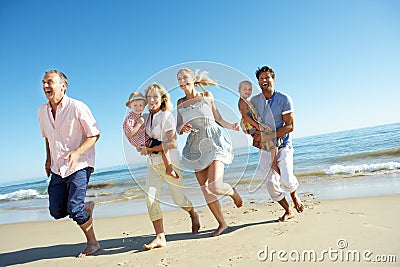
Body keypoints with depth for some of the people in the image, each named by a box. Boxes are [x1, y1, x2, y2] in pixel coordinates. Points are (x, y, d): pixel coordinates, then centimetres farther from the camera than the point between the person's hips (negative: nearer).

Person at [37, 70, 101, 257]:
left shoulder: (78, 107, -12)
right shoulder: (42, 111, 8)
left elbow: (94, 135, -10)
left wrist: (77, 152, -24)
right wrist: (48, 159, 14)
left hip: (79, 165, -6)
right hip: (57, 168, 6)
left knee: (74, 209, -12)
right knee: (56, 211, 4)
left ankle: (92, 243, 11)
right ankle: (86, 207, 34)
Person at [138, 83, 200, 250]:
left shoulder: (166, 116, -10)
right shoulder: (146, 118, 10)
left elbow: (172, 143, -18)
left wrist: (149, 149, -15)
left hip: (169, 162, -5)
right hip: (152, 164, 6)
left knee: (179, 199, 7)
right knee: (150, 199, -9)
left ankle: (193, 215, 40)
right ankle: (160, 237, 0)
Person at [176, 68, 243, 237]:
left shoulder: (207, 96, 7)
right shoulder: (180, 103, 12)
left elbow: (218, 118, 10)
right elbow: (179, 128, 12)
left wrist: (230, 126, -7)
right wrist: (183, 129, -11)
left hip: (213, 142, -3)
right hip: (195, 147, 3)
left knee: (215, 186, -17)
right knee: (206, 190, 3)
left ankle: (233, 192, 20)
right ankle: (222, 223, 21)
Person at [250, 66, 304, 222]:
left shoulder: (284, 99, -8)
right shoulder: (253, 101, 3)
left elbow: (290, 126, -11)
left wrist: (270, 136, -20)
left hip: (282, 146, -3)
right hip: (264, 148, 3)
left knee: (286, 180, -19)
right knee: (271, 184, 4)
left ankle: (294, 195, 19)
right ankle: (288, 211, 28)